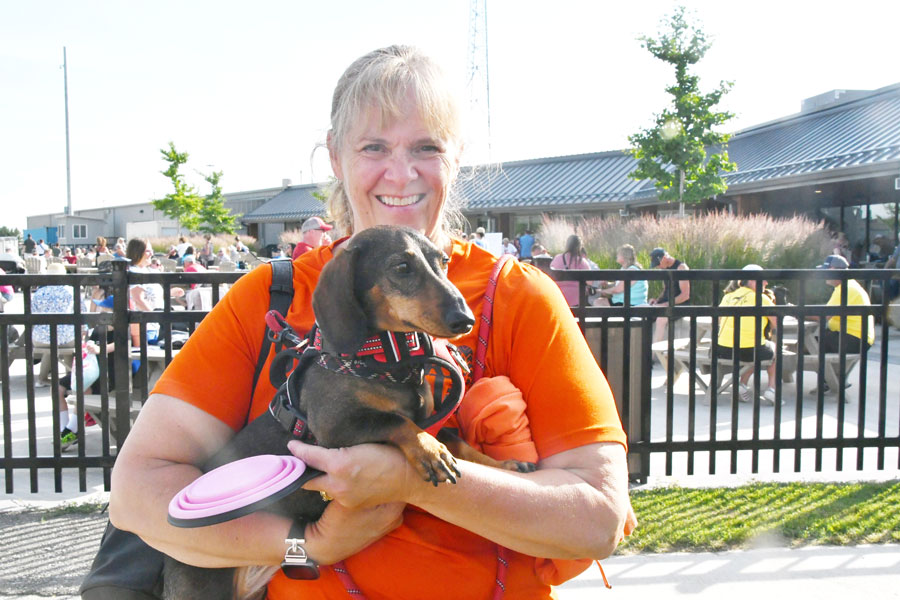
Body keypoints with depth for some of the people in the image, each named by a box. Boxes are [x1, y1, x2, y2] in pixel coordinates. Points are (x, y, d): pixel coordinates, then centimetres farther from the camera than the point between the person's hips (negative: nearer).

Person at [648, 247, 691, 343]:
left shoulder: (681, 267, -12)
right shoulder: (666, 268, 13)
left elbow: (685, 295, -18)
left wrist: (666, 304, -22)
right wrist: (657, 300, 2)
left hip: (680, 305, -8)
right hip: (667, 305, 8)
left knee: (661, 318, -34)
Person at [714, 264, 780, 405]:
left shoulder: (728, 296, 11)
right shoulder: (761, 298, -2)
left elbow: (718, 320, 21)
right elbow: (778, 324, 2)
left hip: (723, 351, 5)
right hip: (750, 351, -5)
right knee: (774, 348, 27)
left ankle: (742, 385, 18)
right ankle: (771, 389, 17)